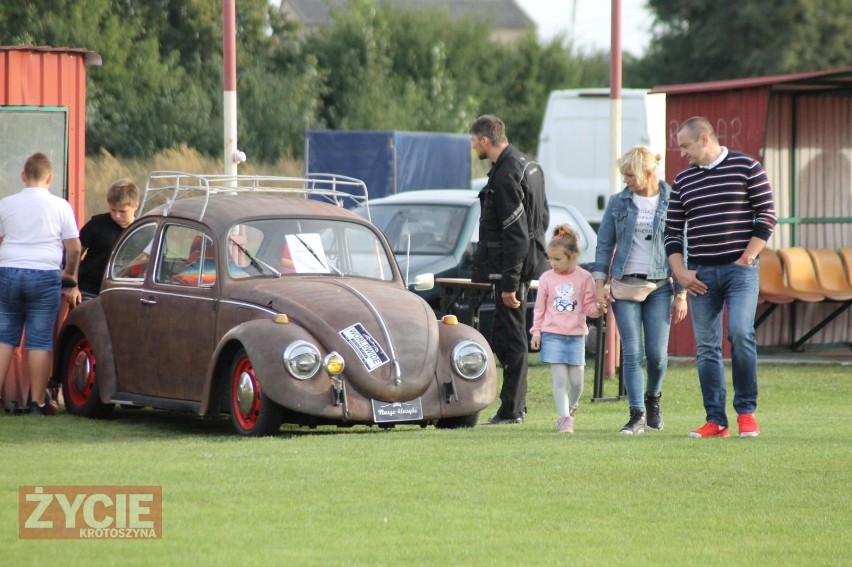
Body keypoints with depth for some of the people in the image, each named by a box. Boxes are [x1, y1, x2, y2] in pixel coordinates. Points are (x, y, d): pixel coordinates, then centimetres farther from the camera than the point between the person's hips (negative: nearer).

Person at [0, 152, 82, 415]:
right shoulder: (60, 206, 0)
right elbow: (74, 247, 1)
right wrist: (70, 274, 16)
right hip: (45, 275, -2)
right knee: (40, 341, 1)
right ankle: (38, 402, 1)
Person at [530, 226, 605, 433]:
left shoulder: (584, 278, -2)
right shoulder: (547, 278, 1)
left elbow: (588, 307, 1)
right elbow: (539, 308, 7)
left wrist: (598, 308, -21)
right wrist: (536, 332, 3)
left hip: (576, 336, 0)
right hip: (552, 335, 0)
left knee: (576, 381, 4)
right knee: (560, 379, -5)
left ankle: (571, 407, 31)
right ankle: (563, 418, -1)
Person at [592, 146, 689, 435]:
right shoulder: (618, 203, 5)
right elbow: (604, 245, 9)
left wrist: (681, 294, 0)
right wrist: (600, 283, -1)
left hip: (660, 285, -1)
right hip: (625, 284, 1)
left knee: (657, 353, -2)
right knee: (632, 353, -6)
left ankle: (653, 396, 27)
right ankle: (637, 414, -2)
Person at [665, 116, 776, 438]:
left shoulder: (746, 168, 1)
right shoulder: (683, 181, 13)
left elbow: (767, 215, -2)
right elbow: (673, 230, 15)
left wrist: (747, 257, -8)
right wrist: (680, 272, 3)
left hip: (740, 269, -4)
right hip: (700, 273, 4)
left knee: (740, 333, -18)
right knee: (706, 347, 1)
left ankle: (746, 411, -6)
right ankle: (716, 420, 4)